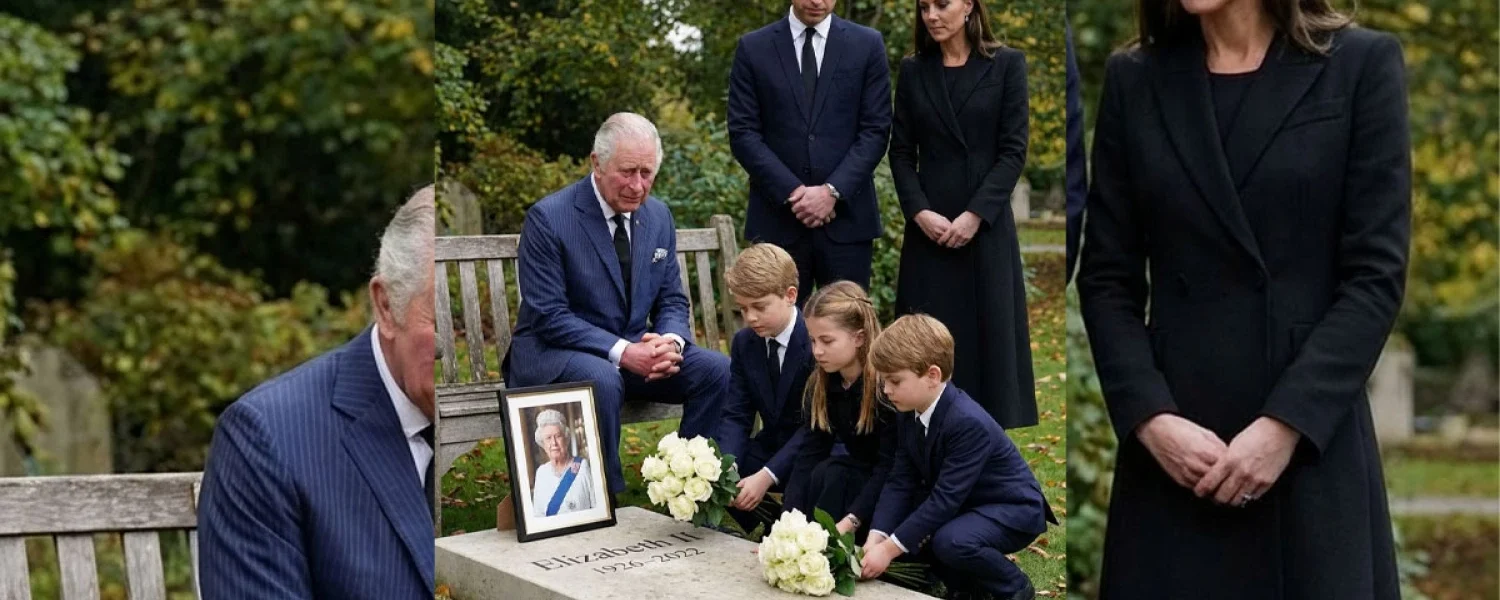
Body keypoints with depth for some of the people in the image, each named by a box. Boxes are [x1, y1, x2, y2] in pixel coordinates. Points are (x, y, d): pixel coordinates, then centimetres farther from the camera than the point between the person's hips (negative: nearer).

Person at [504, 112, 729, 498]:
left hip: (636, 349, 6)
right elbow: (548, 316, -17)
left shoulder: (658, 216, 5)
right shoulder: (548, 219, -14)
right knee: (602, 380, -37)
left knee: (719, 370, -14)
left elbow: (672, 302, 10)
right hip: (553, 351, -6)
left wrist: (671, 341, -14)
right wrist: (622, 352, -27)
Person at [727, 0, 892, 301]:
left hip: (846, 215, 0)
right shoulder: (753, 48, 4)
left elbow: (876, 130, 1)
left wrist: (833, 191, -11)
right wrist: (792, 192, -11)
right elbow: (743, 133, 0)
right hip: (778, 217, 0)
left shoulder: (867, 45, 5)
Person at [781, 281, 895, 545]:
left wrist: (848, 522, -35)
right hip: (859, 478, 7)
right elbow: (809, 454, -11)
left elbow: (889, 466, -27)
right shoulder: (820, 385, -3)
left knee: (829, 475, -28)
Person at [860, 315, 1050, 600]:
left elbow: (945, 499, -33)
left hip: (1014, 511, -9)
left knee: (951, 542, -33)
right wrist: (877, 537, -25)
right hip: (966, 504, 9)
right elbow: (900, 482, -9)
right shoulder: (909, 416, -4)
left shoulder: (968, 423, -31)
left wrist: (889, 548, -33)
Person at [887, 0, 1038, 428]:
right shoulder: (912, 71, 8)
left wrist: (975, 214, -13)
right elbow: (901, 152, 6)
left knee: (991, 333, 1)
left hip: (987, 226, -2)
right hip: (929, 226, 2)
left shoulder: (1006, 64, 0)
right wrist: (919, 211, -9)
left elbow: (1014, 150, -5)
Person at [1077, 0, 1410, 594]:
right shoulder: (1133, 79, 7)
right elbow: (1106, 278, 5)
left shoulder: (1362, 65, 0)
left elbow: (1377, 275, -5)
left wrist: (1285, 425, -13)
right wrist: (1151, 418, -8)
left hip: (1311, 446, -2)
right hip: (1174, 448, 2)